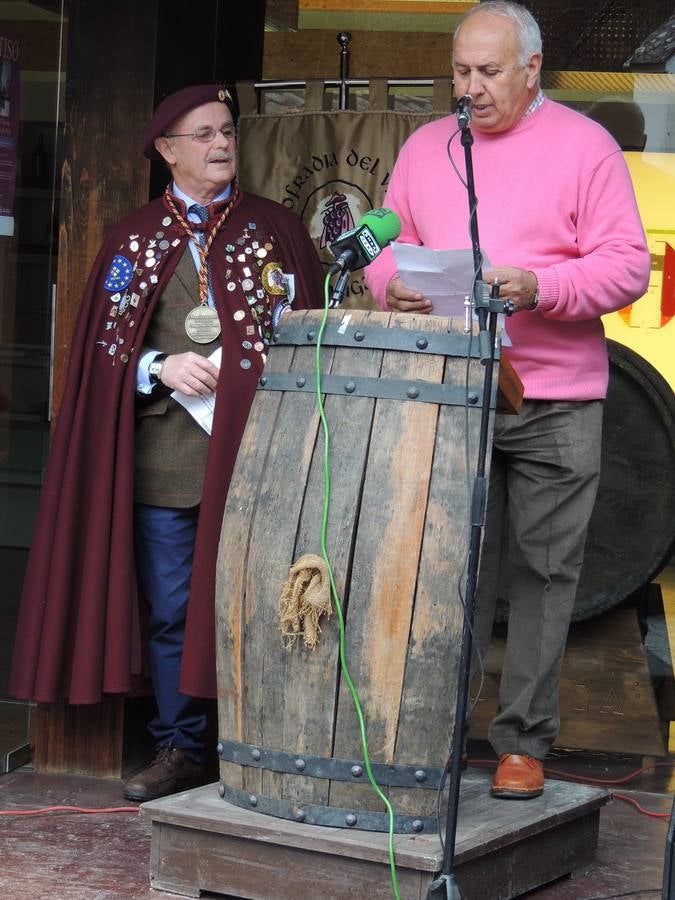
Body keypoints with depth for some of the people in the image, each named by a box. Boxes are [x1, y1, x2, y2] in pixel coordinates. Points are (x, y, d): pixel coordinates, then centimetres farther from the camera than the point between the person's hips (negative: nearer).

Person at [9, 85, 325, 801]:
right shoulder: (134, 239, 12)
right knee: (170, 608, 5)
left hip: (253, 448, -1)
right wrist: (162, 367, -9)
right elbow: (105, 343, 9)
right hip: (163, 457, 1)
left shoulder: (276, 229, 10)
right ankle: (178, 749, 15)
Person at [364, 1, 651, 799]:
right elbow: (388, 245, 17)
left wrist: (538, 288, -20)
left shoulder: (583, 145, 2)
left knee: (543, 570, 1)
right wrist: (393, 285, -7)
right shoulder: (424, 147, 15)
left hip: (553, 402, -3)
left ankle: (523, 741, 8)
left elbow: (626, 265, -5)